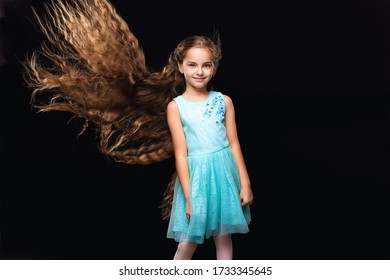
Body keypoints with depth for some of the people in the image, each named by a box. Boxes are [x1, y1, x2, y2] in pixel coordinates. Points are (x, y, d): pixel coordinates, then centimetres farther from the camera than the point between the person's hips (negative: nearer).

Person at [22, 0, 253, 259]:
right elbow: (181, 154, -7)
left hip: (224, 171, 2)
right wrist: (189, 197, -9)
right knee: (187, 243, 5)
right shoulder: (175, 106, -5)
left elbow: (234, 143, 4)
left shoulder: (223, 101, 2)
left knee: (223, 237, 12)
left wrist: (245, 183, 2)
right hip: (196, 174, -2)